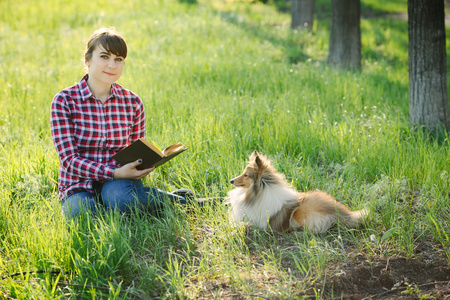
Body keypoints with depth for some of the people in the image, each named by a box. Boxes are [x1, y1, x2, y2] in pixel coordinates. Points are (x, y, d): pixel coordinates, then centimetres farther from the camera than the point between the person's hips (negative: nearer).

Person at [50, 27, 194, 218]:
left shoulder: (132, 103, 4)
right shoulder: (64, 101, -5)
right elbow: (69, 160, -11)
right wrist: (115, 173, -25)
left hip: (118, 183, 0)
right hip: (79, 189, 0)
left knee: (120, 196, -37)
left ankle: (179, 200, -9)